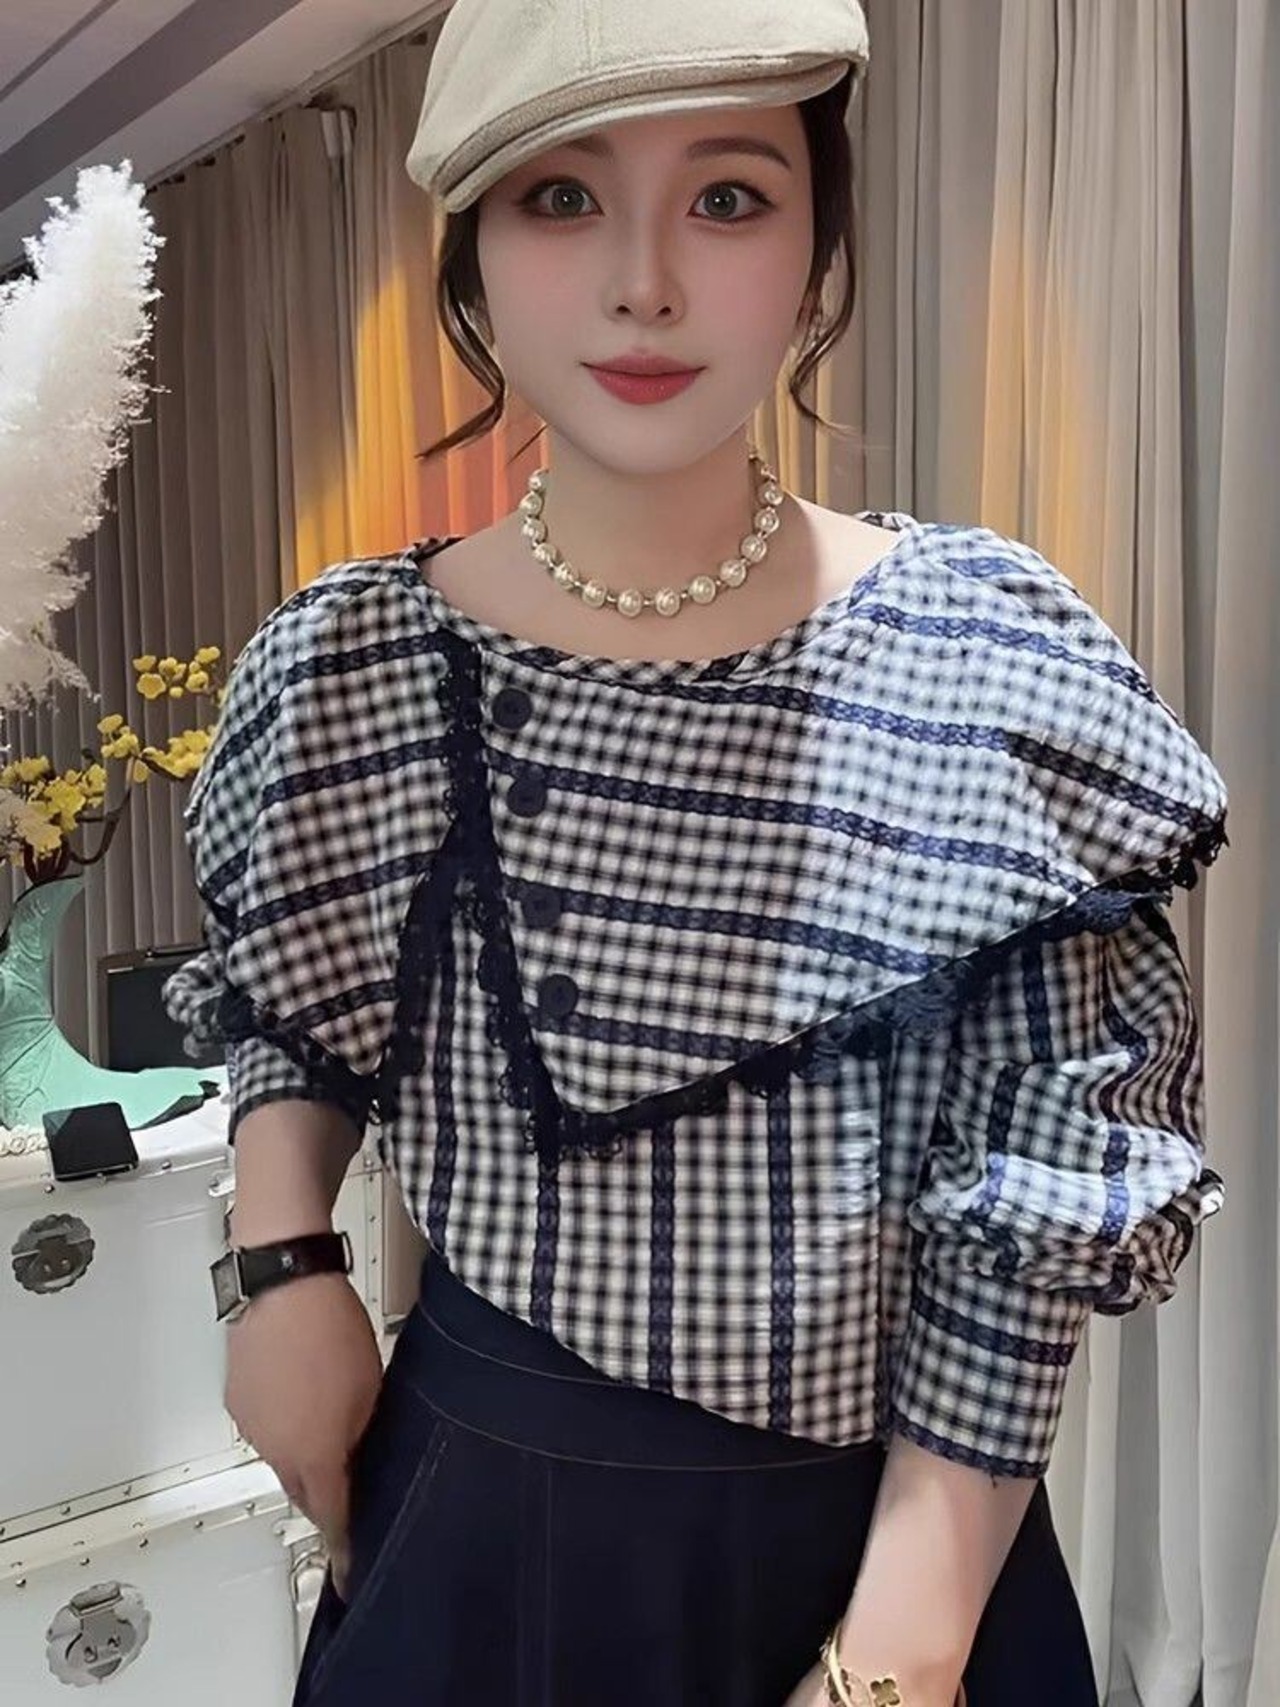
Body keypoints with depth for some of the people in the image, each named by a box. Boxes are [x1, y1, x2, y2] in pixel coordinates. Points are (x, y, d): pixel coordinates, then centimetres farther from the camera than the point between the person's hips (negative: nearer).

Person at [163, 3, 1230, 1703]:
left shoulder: (992, 663, -15)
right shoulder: (336, 673, -8)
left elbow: (1030, 1214, -12)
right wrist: (283, 1262, -7)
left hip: (877, 1536, -1)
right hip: (464, 1511, 3)